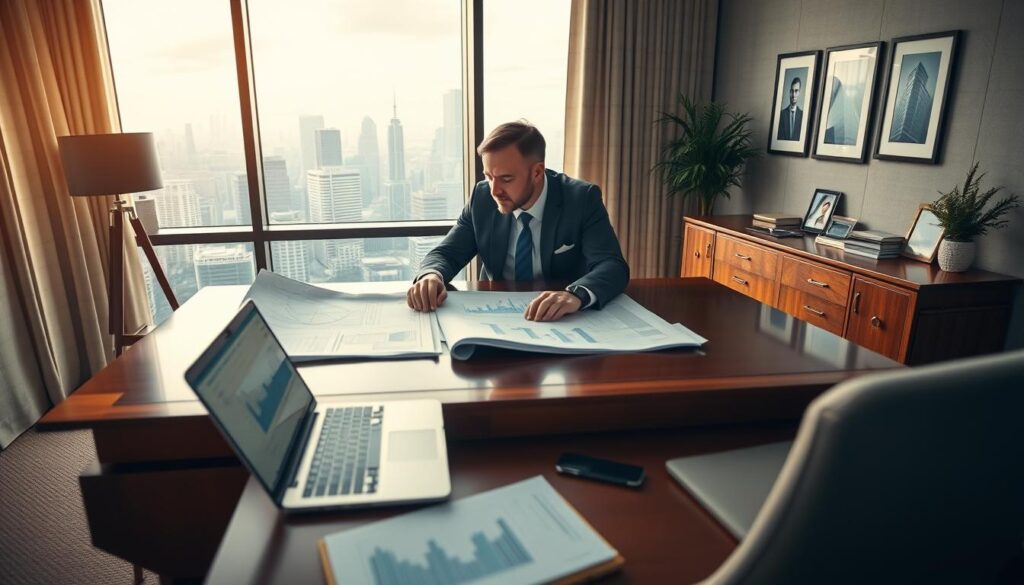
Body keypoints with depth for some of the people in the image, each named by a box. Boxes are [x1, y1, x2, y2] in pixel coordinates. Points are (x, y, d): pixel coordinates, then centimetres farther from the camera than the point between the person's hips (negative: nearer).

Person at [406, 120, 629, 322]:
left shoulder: (582, 200, -12)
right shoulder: (482, 198, -4)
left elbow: (613, 266, -23)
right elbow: (446, 253, -2)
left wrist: (576, 295, -44)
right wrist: (432, 276, -26)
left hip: (562, 322, -1)